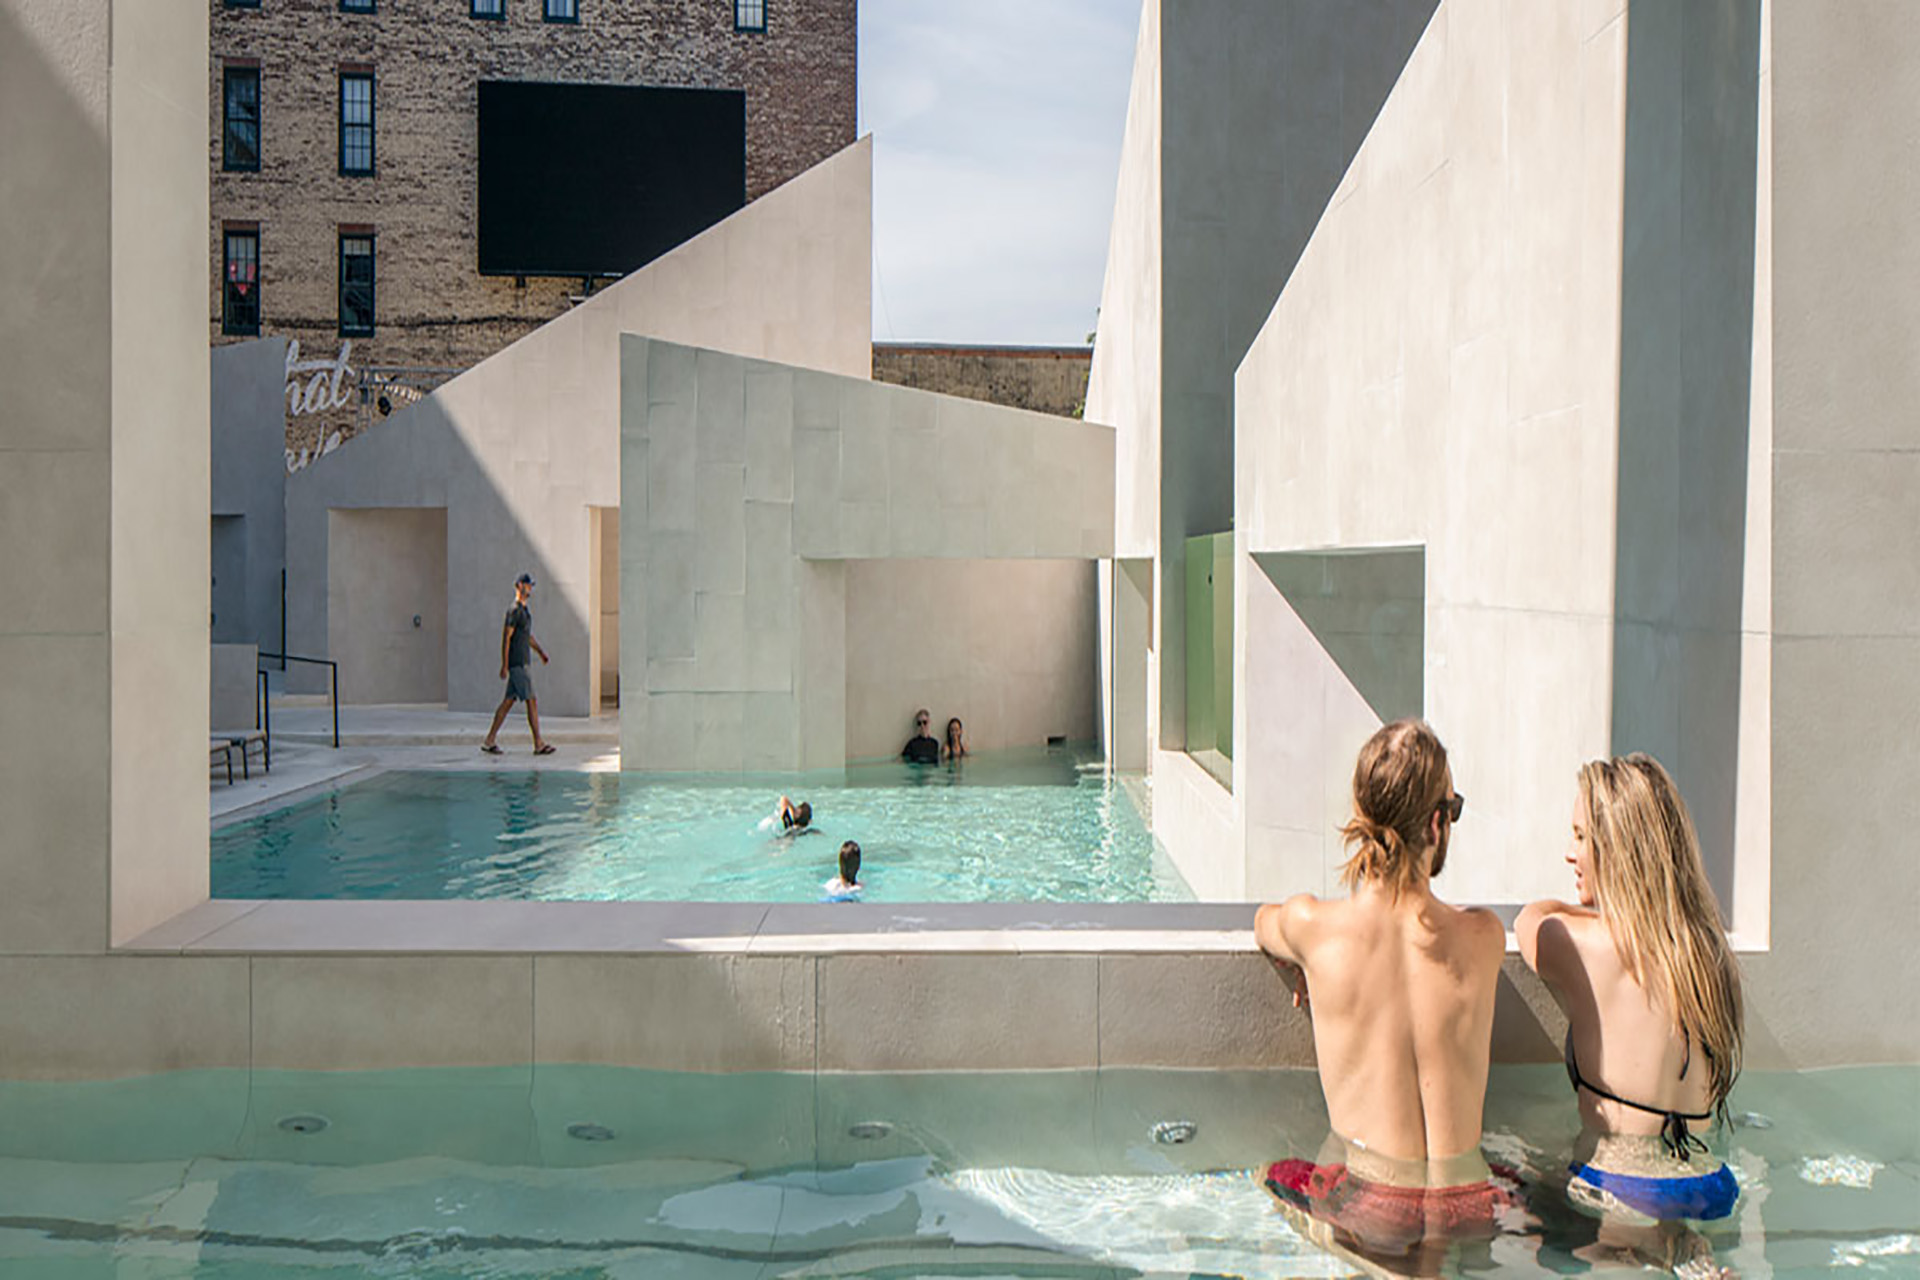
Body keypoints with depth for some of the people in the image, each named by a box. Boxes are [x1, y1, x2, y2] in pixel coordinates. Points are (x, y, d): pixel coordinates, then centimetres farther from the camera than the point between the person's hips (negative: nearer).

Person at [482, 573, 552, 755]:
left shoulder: (526, 609, 18)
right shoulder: (514, 610, -13)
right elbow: (506, 638, -16)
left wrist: (541, 652, 19)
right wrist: (504, 666, -18)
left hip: (521, 663, 10)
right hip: (516, 663, -10)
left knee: (508, 701, 10)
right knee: (532, 701, -8)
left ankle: (489, 741, 14)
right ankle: (539, 744, -6)